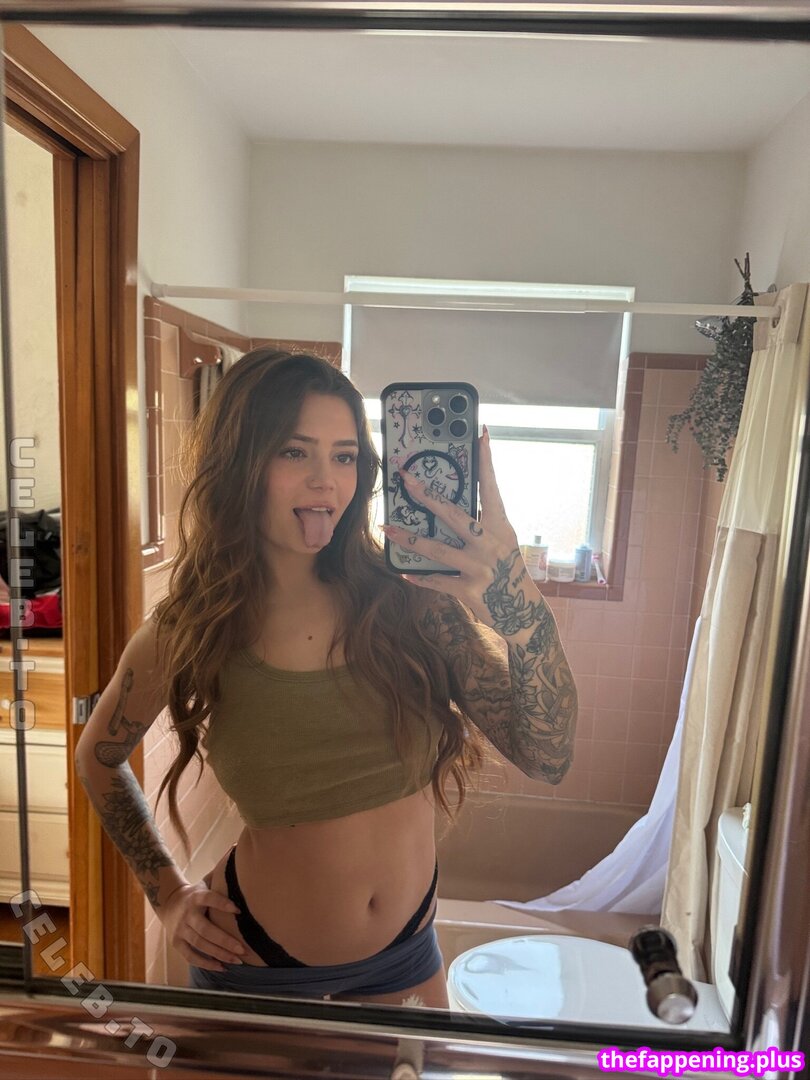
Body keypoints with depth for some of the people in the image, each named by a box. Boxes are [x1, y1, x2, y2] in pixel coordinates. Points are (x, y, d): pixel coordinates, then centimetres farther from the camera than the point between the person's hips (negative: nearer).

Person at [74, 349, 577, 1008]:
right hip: (255, 963, -1)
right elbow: (99, 757, 4)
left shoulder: (409, 598, -18)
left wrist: (515, 596, -37)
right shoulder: (187, 636, -16)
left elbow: (546, 757, -23)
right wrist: (169, 896, 0)